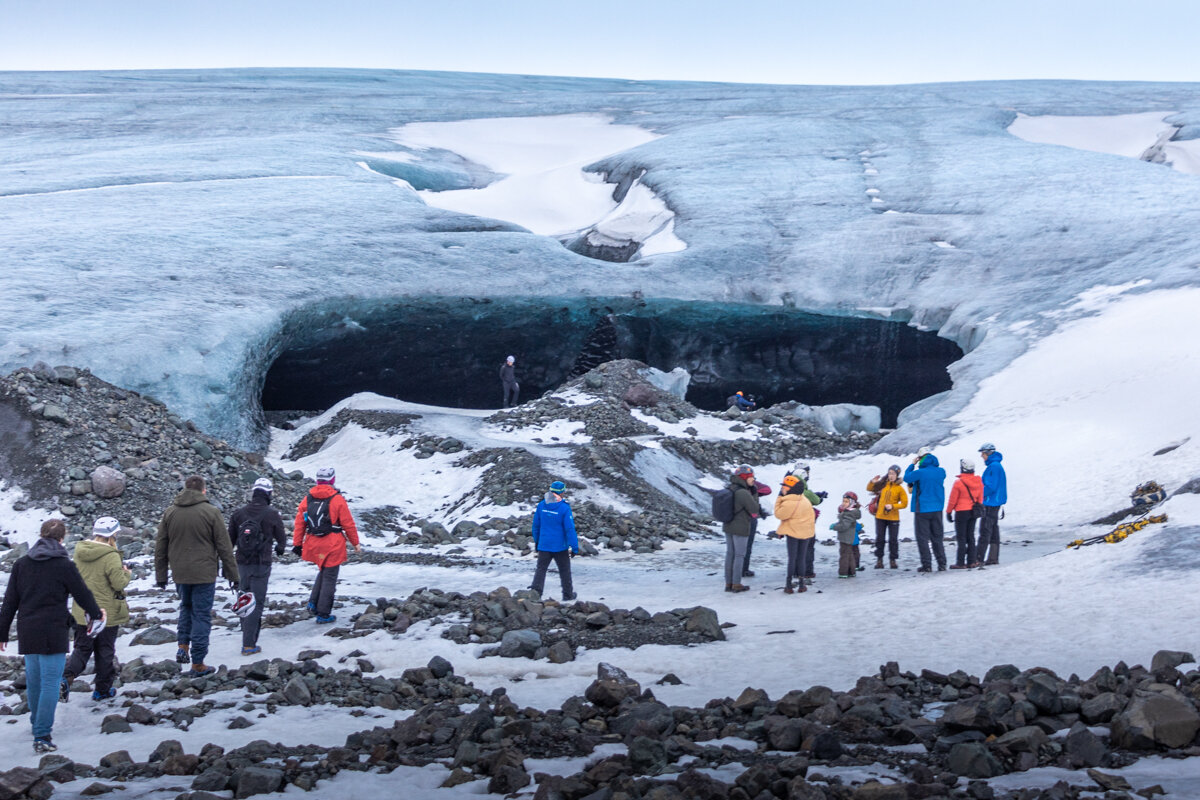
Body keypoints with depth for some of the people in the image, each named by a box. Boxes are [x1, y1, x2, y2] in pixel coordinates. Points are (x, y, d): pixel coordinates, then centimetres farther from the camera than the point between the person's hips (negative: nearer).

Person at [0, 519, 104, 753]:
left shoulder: (21, 564, 6)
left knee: (33, 681, 19)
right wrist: (96, 613, 20)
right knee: (50, 682, -4)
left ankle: (38, 724, 36)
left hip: (27, 632, 5)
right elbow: (83, 594, 0)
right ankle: (42, 736, -10)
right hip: (53, 633, -5)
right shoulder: (64, 566, -8)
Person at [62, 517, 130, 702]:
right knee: (105, 651, 11)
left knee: (82, 649, 13)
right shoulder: (110, 556, -19)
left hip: (81, 613, 5)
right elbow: (119, 583, -18)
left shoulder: (80, 552, 1)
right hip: (106, 613, -5)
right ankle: (102, 689, 21)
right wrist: (126, 573, 2)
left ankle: (66, 677, -11)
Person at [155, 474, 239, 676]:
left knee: (186, 607, 26)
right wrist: (232, 574, 2)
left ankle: (183, 647, 12)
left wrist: (161, 576, 16)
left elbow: (160, 548, 8)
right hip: (204, 573, -4)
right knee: (202, 615, 4)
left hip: (180, 574, 4)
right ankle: (198, 665, 7)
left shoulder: (170, 513, 3)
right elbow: (224, 547, -7)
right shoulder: (211, 512, -9)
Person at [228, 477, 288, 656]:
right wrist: (280, 548, 29)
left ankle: (248, 632, 32)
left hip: (242, 563, 4)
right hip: (261, 565, -4)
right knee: (256, 602, -3)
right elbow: (281, 538, 5)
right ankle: (249, 644, -7)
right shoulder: (272, 515, -8)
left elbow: (230, 540, 6)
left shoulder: (238, 513, 2)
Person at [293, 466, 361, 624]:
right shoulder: (337, 499, -10)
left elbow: (299, 523, 5)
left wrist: (297, 544, 12)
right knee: (329, 578, 4)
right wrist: (355, 543, 5)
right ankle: (323, 614, 7)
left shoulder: (307, 499, 2)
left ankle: (314, 602, 13)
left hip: (313, 545, 5)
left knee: (323, 572, 26)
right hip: (332, 546, -5)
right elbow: (348, 524, -5)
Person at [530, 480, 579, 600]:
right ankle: (568, 594, 24)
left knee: (540, 569, 6)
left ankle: (535, 591, -10)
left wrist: (536, 541, 21)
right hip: (560, 546, -3)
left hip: (544, 545, 3)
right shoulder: (564, 508, -17)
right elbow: (570, 529, -16)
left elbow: (536, 525, 8)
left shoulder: (541, 505, -1)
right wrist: (575, 548, -11)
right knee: (565, 571, 13)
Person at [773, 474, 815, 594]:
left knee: (792, 558, 1)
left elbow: (779, 514, -11)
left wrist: (779, 498, -8)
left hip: (792, 533, -5)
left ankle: (789, 585, -1)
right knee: (801, 558, 11)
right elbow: (812, 515, 8)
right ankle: (801, 585, 12)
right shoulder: (805, 500, 2)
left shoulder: (788, 503, -20)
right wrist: (811, 532, 16)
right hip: (806, 533, 5)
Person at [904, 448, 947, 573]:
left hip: (922, 510, -5)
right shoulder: (941, 472, 0)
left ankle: (927, 565, 0)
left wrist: (912, 464, 8)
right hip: (937, 509, 5)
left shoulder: (920, 473, -17)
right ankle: (942, 564, 10)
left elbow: (907, 478, -2)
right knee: (937, 537, 13)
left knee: (923, 538, 2)